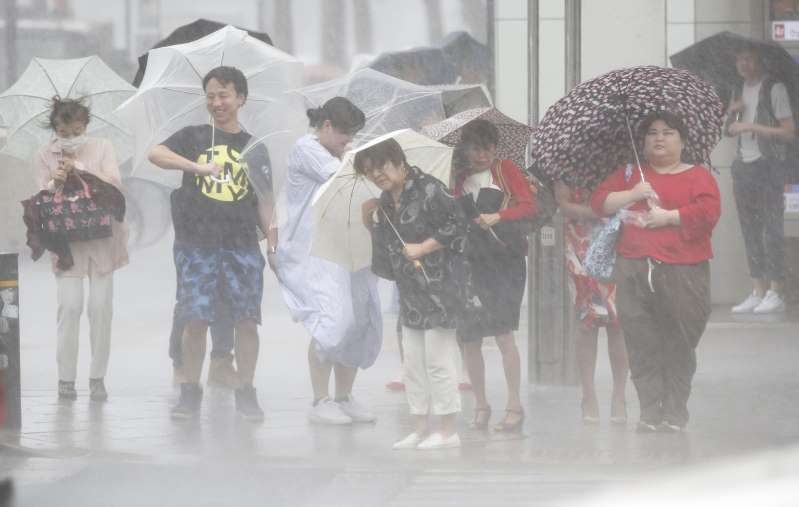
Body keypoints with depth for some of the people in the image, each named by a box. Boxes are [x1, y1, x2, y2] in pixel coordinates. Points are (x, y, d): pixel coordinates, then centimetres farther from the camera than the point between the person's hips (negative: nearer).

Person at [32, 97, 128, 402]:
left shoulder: (102, 148, 4)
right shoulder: (44, 156, 3)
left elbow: (114, 183, -10)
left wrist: (80, 167, -19)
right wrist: (55, 183, -23)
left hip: (102, 237, 1)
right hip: (67, 239, -1)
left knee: (101, 307, -1)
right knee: (69, 306, -9)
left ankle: (98, 377, 7)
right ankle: (66, 379, -1)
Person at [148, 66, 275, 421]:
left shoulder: (254, 148, 13)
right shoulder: (194, 136, 7)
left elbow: (263, 202, 15)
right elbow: (156, 154, -12)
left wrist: (273, 243, 5)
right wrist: (199, 166, -26)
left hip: (243, 246, 1)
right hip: (197, 245, -1)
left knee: (247, 321, -2)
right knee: (195, 320, -3)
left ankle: (246, 395, 7)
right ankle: (190, 394, 6)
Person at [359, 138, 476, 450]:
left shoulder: (428, 190, -14)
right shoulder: (385, 203, 11)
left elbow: (457, 224, -17)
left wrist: (423, 247, -17)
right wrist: (371, 220, 4)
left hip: (439, 286, -9)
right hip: (411, 292, 9)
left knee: (437, 359, -5)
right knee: (413, 362, 10)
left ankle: (448, 431, 2)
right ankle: (421, 429, 18)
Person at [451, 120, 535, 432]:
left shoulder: (506, 170, 4)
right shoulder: (460, 179, 15)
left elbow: (529, 206, -6)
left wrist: (498, 216, -20)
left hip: (504, 261, -4)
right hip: (470, 262, 5)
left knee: (503, 331, -15)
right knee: (469, 338, 2)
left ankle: (514, 407, -11)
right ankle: (480, 406, 14)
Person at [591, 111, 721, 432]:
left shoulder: (698, 176, 9)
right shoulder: (630, 174, 21)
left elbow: (708, 211, -7)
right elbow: (599, 201, 10)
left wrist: (666, 217, -10)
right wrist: (632, 195, -5)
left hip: (681, 273, -3)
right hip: (634, 271, 3)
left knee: (679, 347, -4)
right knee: (642, 348, -2)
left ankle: (674, 415, 2)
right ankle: (650, 414, 1)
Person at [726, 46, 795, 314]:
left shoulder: (774, 88, -7)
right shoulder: (740, 90, 14)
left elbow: (788, 132, -11)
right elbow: (728, 130, 21)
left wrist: (751, 126, -16)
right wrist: (733, 112, 0)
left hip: (768, 164, -7)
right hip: (744, 166, 7)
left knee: (772, 229, -8)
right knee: (750, 230, 6)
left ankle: (775, 294, -9)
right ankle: (758, 292, 8)